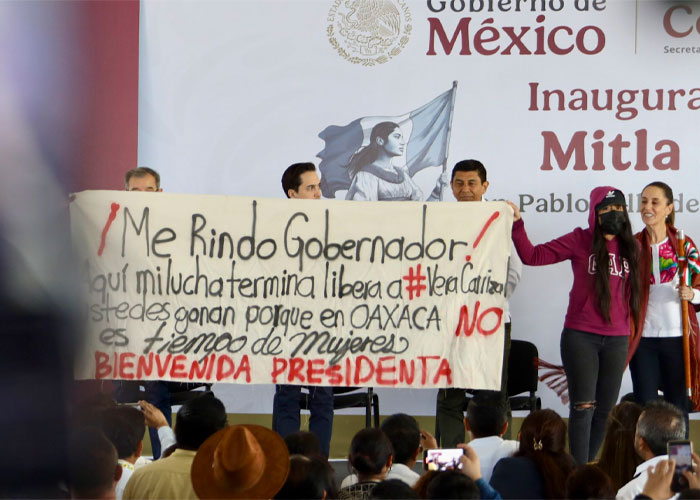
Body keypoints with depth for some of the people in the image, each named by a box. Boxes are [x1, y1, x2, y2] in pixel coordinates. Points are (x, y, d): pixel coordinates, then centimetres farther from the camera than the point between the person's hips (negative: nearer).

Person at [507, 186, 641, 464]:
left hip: (617, 339, 4)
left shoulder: (631, 247, 8)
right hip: (580, 336, -4)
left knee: (605, 409, 8)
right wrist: (517, 225, -11)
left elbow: (635, 292, 14)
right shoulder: (580, 241, -1)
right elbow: (532, 256, -2)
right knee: (583, 407, -7)